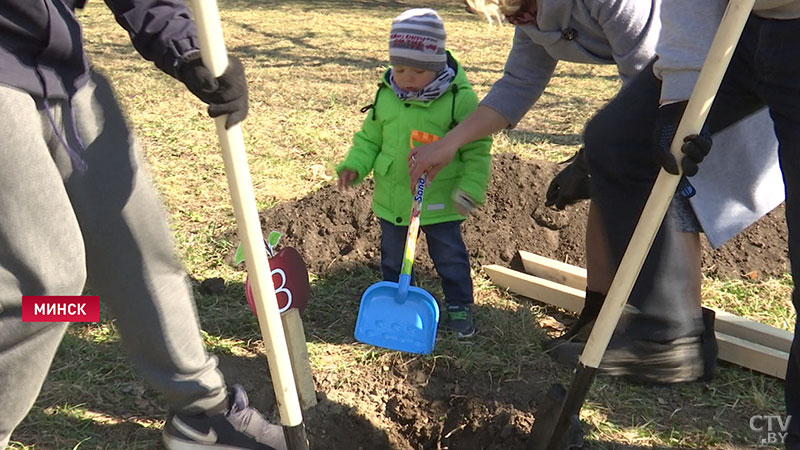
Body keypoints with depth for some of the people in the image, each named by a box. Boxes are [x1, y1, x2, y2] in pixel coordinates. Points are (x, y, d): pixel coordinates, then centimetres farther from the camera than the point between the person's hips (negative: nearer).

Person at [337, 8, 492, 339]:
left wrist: (471, 188, -18)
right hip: (392, 197, 4)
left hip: (440, 200, -3)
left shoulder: (459, 98, -15)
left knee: (450, 256, 12)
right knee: (392, 256, 18)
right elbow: (369, 138, 6)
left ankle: (459, 306, 31)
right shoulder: (386, 95, -5)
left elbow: (476, 149, -9)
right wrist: (354, 165, -10)